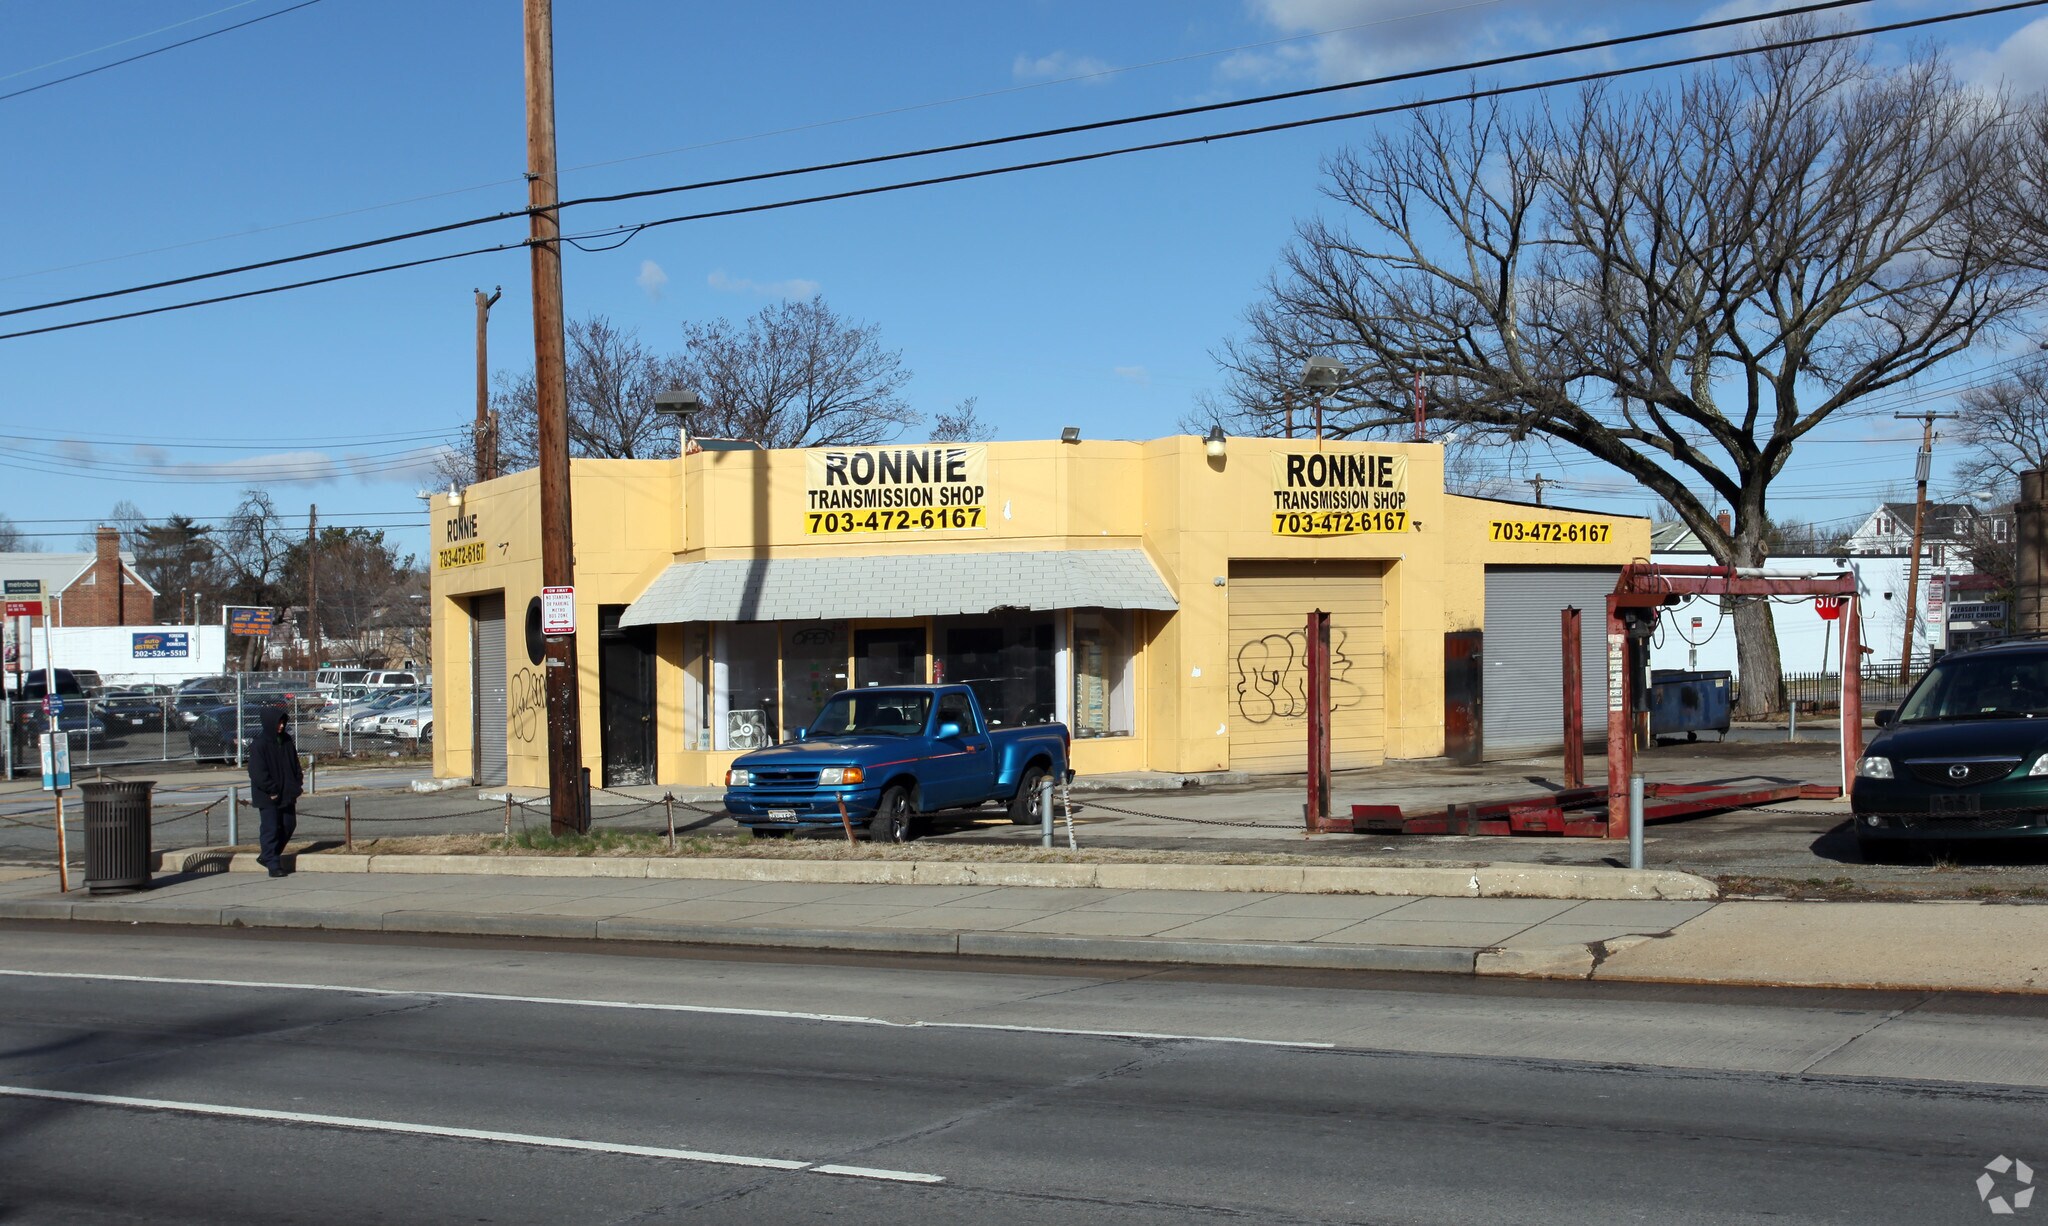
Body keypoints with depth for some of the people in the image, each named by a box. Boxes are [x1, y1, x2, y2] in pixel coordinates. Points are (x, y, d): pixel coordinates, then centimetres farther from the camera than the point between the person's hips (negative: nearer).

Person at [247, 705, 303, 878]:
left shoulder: (287, 742, 7)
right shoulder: (259, 746, -12)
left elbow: (295, 766, 16)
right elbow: (258, 773, -15)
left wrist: (297, 784, 4)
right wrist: (272, 790, -17)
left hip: (287, 794, 7)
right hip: (268, 797, -7)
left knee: (289, 825, 10)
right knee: (271, 828, -4)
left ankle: (267, 856, 25)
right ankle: (273, 864, 2)